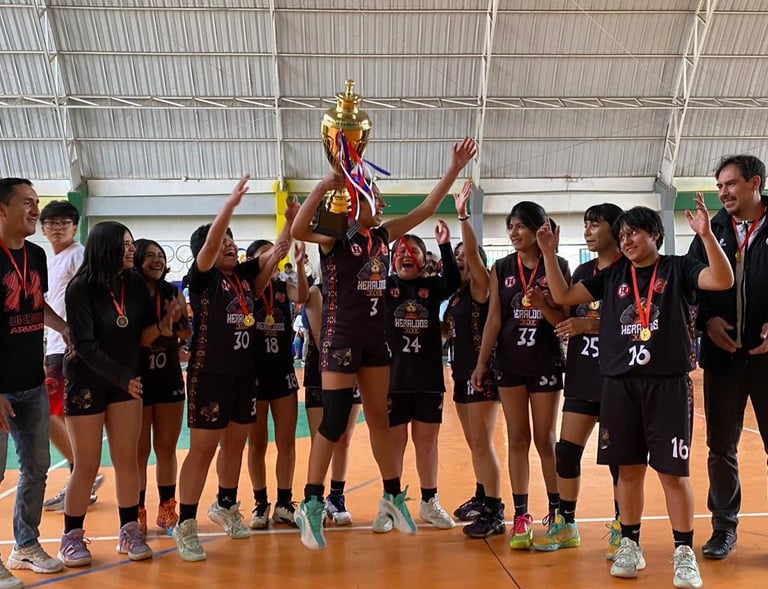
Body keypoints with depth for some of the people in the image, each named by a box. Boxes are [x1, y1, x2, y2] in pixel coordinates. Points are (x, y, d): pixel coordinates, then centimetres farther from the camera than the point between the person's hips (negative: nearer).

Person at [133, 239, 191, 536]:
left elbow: (187, 334, 6)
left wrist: (178, 318, -14)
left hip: (170, 379, 4)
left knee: (166, 449, 12)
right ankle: (137, 514, 17)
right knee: (139, 451, 5)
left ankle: (167, 509, 23)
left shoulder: (173, 293, 4)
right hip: (137, 380, -4)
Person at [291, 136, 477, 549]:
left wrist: (454, 169, 10)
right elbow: (297, 230, -29)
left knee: (379, 418, 14)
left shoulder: (383, 235, 9)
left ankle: (393, 496, 26)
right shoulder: (334, 237, -9)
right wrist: (323, 187, -34)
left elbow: (425, 209, 13)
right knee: (334, 421, -6)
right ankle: (311, 505, 5)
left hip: (375, 336, 7)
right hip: (341, 335, -6)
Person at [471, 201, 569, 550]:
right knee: (517, 439, 5)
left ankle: (556, 513, 21)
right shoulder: (501, 269, 2)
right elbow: (494, 318, 0)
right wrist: (481, 363, -4)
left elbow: (564, 319, -4)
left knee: (545, 440, 6)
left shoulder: (557, 266, -3)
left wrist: (543, 305, -24)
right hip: (509, 363, 2)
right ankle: (521, 517, 12)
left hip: (546, 363, -2)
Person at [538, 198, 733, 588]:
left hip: (668, 383, -3)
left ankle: (684, 553, 12)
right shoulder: (612, 276, 11)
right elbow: (563, 296, 11)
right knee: (629, 469, 10)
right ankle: (629, 544, 24)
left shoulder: (679, 268, 1)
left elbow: (723, 280, -15)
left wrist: (706, 234, -26)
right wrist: (549, 253, 1)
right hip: (619, 384, 3)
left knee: (672, 471, 0)